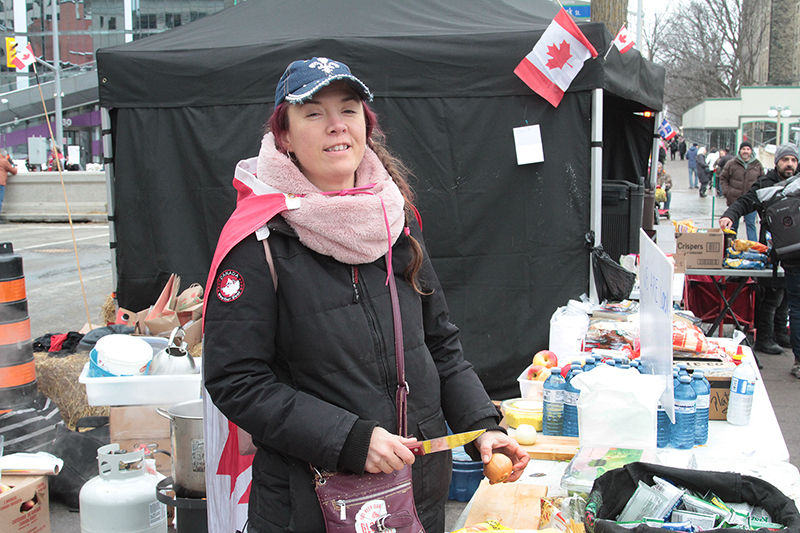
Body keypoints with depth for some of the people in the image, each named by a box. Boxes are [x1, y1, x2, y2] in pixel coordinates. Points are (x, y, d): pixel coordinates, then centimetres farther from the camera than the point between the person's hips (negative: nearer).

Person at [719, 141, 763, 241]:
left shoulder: (757, 165, 4)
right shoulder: (731, 163, 0)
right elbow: (723, 178, 6)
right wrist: (727, 193, -4)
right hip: (734, 200, 0)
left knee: (751, 225, -2)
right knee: (733, 225, 11)